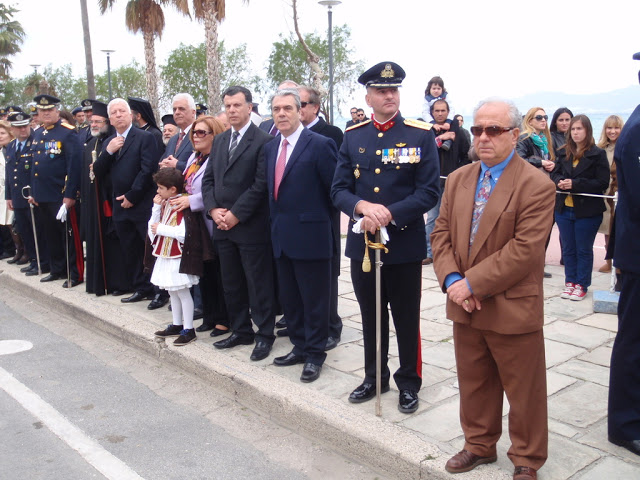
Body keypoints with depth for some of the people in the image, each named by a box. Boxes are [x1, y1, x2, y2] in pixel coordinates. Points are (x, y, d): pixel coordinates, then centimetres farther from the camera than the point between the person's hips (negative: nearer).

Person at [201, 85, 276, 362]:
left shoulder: (263, 141, -9)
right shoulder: (219, 141, 14)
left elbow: (261, 184, -15)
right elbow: (208, 178, 13)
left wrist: (235, 214, -15)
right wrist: (213, 209, -3)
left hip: (251, 226, -7)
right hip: (222, 226, 7)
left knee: (259, 284, 2)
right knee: (231, 284, 14)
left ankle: (264, 335, 15)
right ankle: (241, 331, 27)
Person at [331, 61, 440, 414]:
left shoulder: (421, 135, -4)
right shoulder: (352, 137, 6)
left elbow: (429, 193, -10)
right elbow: (339, 190, 2)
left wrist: (388, 214, -21)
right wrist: (362, 207, -19)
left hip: (405, 243, -3)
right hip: (362, 242, 3)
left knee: (406, 319, 10)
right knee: (371, 317, 17)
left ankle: (408, 383, 28)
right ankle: (374, 377, 35)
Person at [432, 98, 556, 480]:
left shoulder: (536, 185, -12)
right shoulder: (458, 179, 8)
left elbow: (525, 250, -20)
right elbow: (442, 234, 6)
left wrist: (472, 282, -20)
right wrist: (452, 280, -10)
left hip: (513, 309, -5)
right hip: (466, 306, 6)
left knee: (523, 392, 11)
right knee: (473, 384, 20)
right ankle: (479, 445, 40)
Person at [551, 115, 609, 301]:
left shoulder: (598, 154, -8)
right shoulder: (564, 153, 8)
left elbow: (602, 183, -13)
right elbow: (555, 173, 11)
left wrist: (575, 184, -21)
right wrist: (560, 182, -12)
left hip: (587, 210, -5)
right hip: (564, 209, 5)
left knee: (584, 250, 6)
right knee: (568, 249, 12)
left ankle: (581, 285, 16)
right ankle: (570, 282, 24)